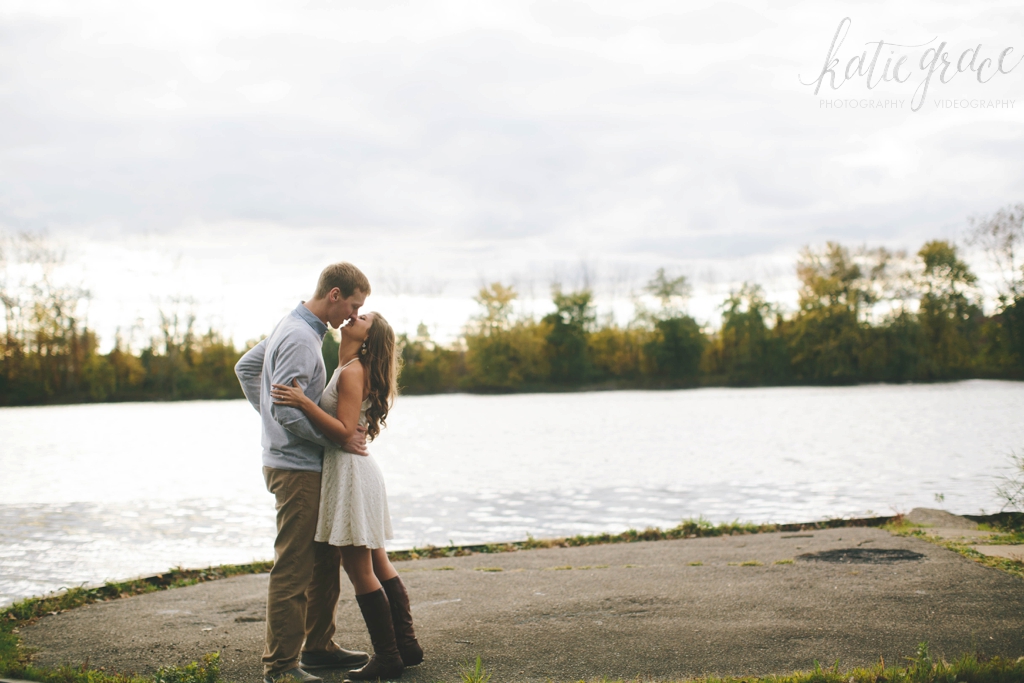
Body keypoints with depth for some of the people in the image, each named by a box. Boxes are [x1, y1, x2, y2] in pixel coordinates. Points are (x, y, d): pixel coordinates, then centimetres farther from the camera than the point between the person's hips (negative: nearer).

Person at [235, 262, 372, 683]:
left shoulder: (294, 328, 14)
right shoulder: (300, 338, -18)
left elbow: (246, 368, 25)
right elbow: (287, 409, -24)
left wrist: (268, 414, 20)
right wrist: (337, 437, -17)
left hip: (308, 466, 11)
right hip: (298, 468, -11)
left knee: (325, 560, 17)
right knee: (293, 569, -7)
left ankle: (318, 646, 26)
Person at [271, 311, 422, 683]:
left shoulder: (352, 372, -15)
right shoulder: (350, 369, 15)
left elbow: (344, 431, -21)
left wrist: (304, 403, -27)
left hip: (350, 470, -10)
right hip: (355, 468, 10)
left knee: (359, 570, -4)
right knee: (377, 564, 15)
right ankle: (406, 645, 23)